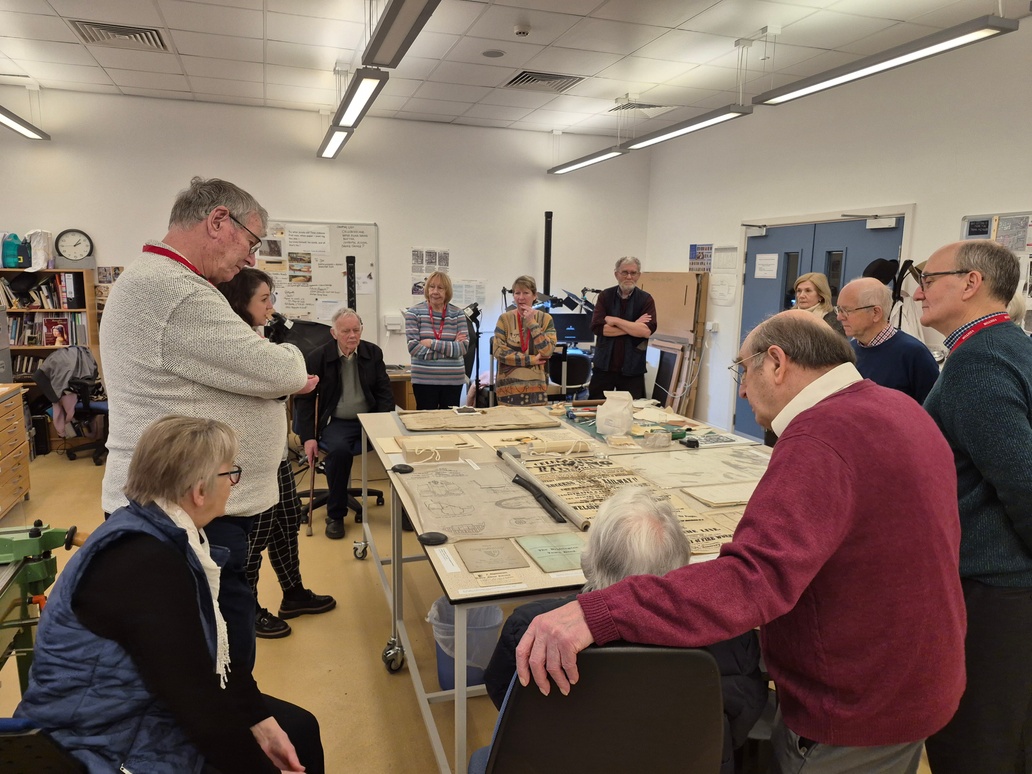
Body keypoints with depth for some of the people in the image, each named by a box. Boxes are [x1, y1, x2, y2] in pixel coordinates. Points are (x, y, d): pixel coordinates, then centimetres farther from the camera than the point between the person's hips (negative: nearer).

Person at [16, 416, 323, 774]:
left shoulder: (168, 539, -3)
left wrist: (262, 722, -1)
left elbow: (212, 652, 3)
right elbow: (197, 695, -29)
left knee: (301, 727, 12)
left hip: (151, 709, 8)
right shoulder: (144, 565, -30)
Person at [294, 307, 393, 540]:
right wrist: (308, 437, -9)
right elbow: (304, 399, 1)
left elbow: (384, 391, 7)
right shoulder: (317, 358, -3)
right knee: (339, 449, -35)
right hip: (336, 423, -2)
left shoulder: (373, 352, 5)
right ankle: (335, 515, -13)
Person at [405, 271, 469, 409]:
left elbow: (463, 347, -5)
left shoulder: (457, 314, 4)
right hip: (424, 380, -1)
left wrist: (432, 344, -14)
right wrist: (450, 347, -11)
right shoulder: (414, 313, -1)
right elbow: (413, 347, -10)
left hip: (453, 380, 2)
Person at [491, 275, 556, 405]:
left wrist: (532, 323, -11)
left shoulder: (545, 319, 3)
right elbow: (498, 351, -8)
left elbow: (547, 351, -8)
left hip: (536, 387, 1)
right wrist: (531, 360, -10)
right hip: (509, 387, 0)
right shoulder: (505, 319, 1)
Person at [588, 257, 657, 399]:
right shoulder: (605, 296, 1)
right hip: (603, 366, 1)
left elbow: (647, 331, -16)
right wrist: (634, 327, -13)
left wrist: (614, 320, -14)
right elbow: (597, 327, -13)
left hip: (632, 370, -1)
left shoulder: (646, 299, -1)